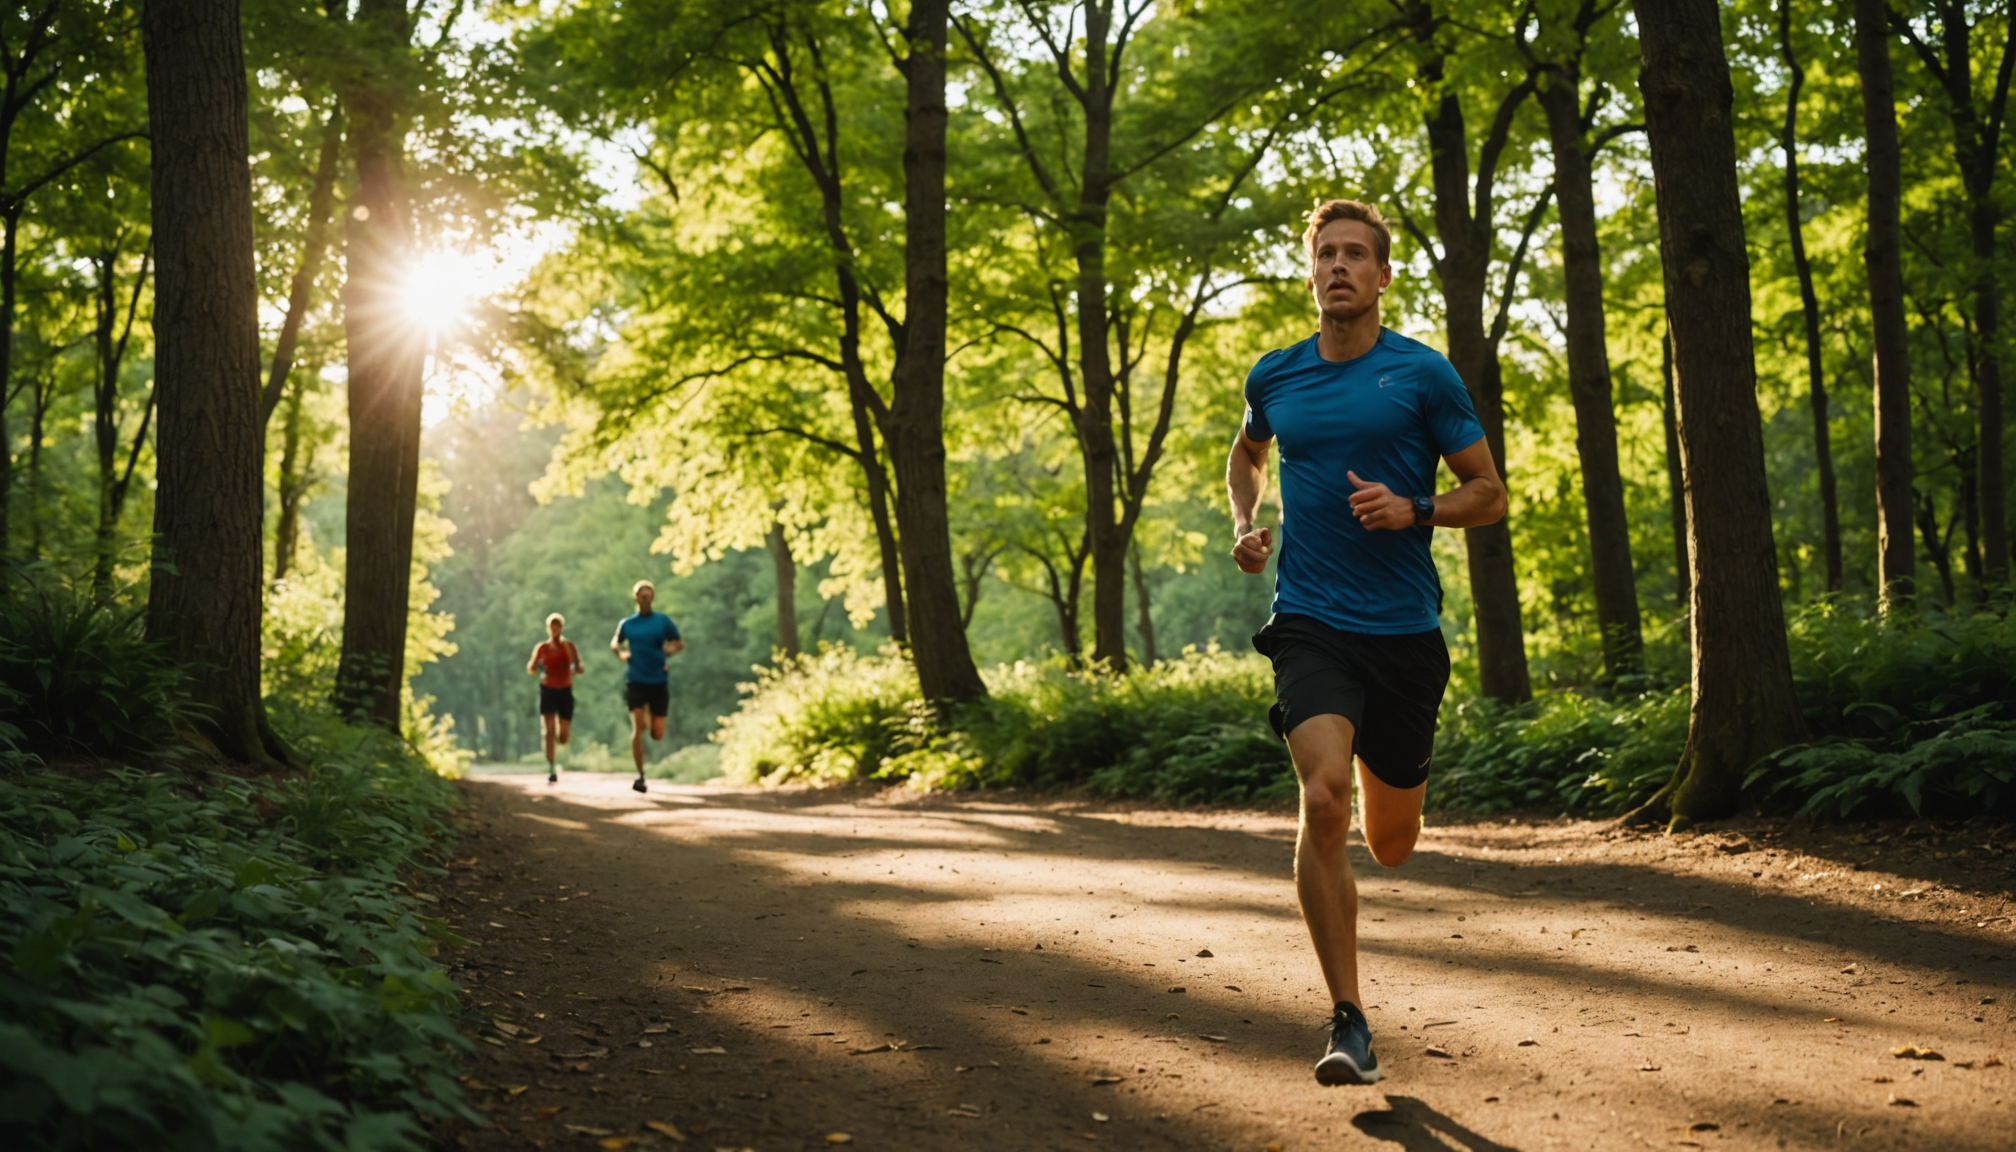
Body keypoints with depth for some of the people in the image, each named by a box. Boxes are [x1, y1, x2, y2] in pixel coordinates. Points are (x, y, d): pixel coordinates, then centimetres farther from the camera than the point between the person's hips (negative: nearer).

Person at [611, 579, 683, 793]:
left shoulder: (663, 621, 2)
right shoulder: (627, 624, 6)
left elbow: (680, 643, 9)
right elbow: (614, 642, 23)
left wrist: (672, 649, -13)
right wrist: (620, 653, 3)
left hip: (658, 681, 0)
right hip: (635, 681, 0)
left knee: (657, 734, 4)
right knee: (637, 727, -14)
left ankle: (653, 716, 42)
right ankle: (640, 775, -8)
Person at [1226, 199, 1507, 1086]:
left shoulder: (1422, 374, -1)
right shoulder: (1274, 377, 7)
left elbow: (1488, 494, 4)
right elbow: (1246, 454, 28)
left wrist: (1413, 510, -15)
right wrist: (1245, 524, 8)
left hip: (1405, 630, 0)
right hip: (1310, 623, 0)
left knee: (1391, 845, 11)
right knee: (1322, 803, -23)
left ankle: (1376, 784, 52)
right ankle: (1350, 1023, -14)